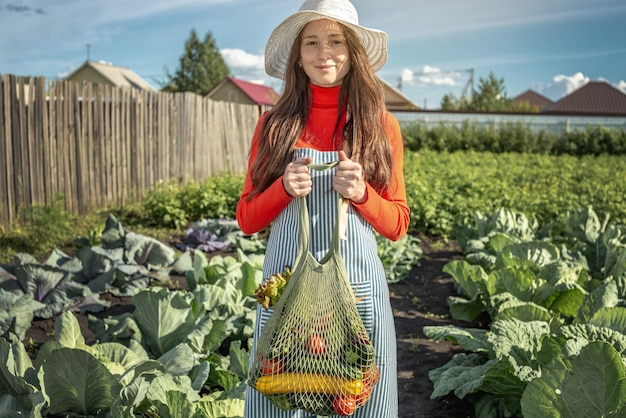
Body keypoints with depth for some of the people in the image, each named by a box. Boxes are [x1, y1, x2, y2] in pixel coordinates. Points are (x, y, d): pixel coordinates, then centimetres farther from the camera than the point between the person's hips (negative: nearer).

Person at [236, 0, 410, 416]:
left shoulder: (381, 125, 4)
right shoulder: (274, 124, 5)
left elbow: (397, 224, 7)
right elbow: (247, 219, 7)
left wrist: (361, 194, -12)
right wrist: (284, 188, -11)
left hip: (357, 285, 0)